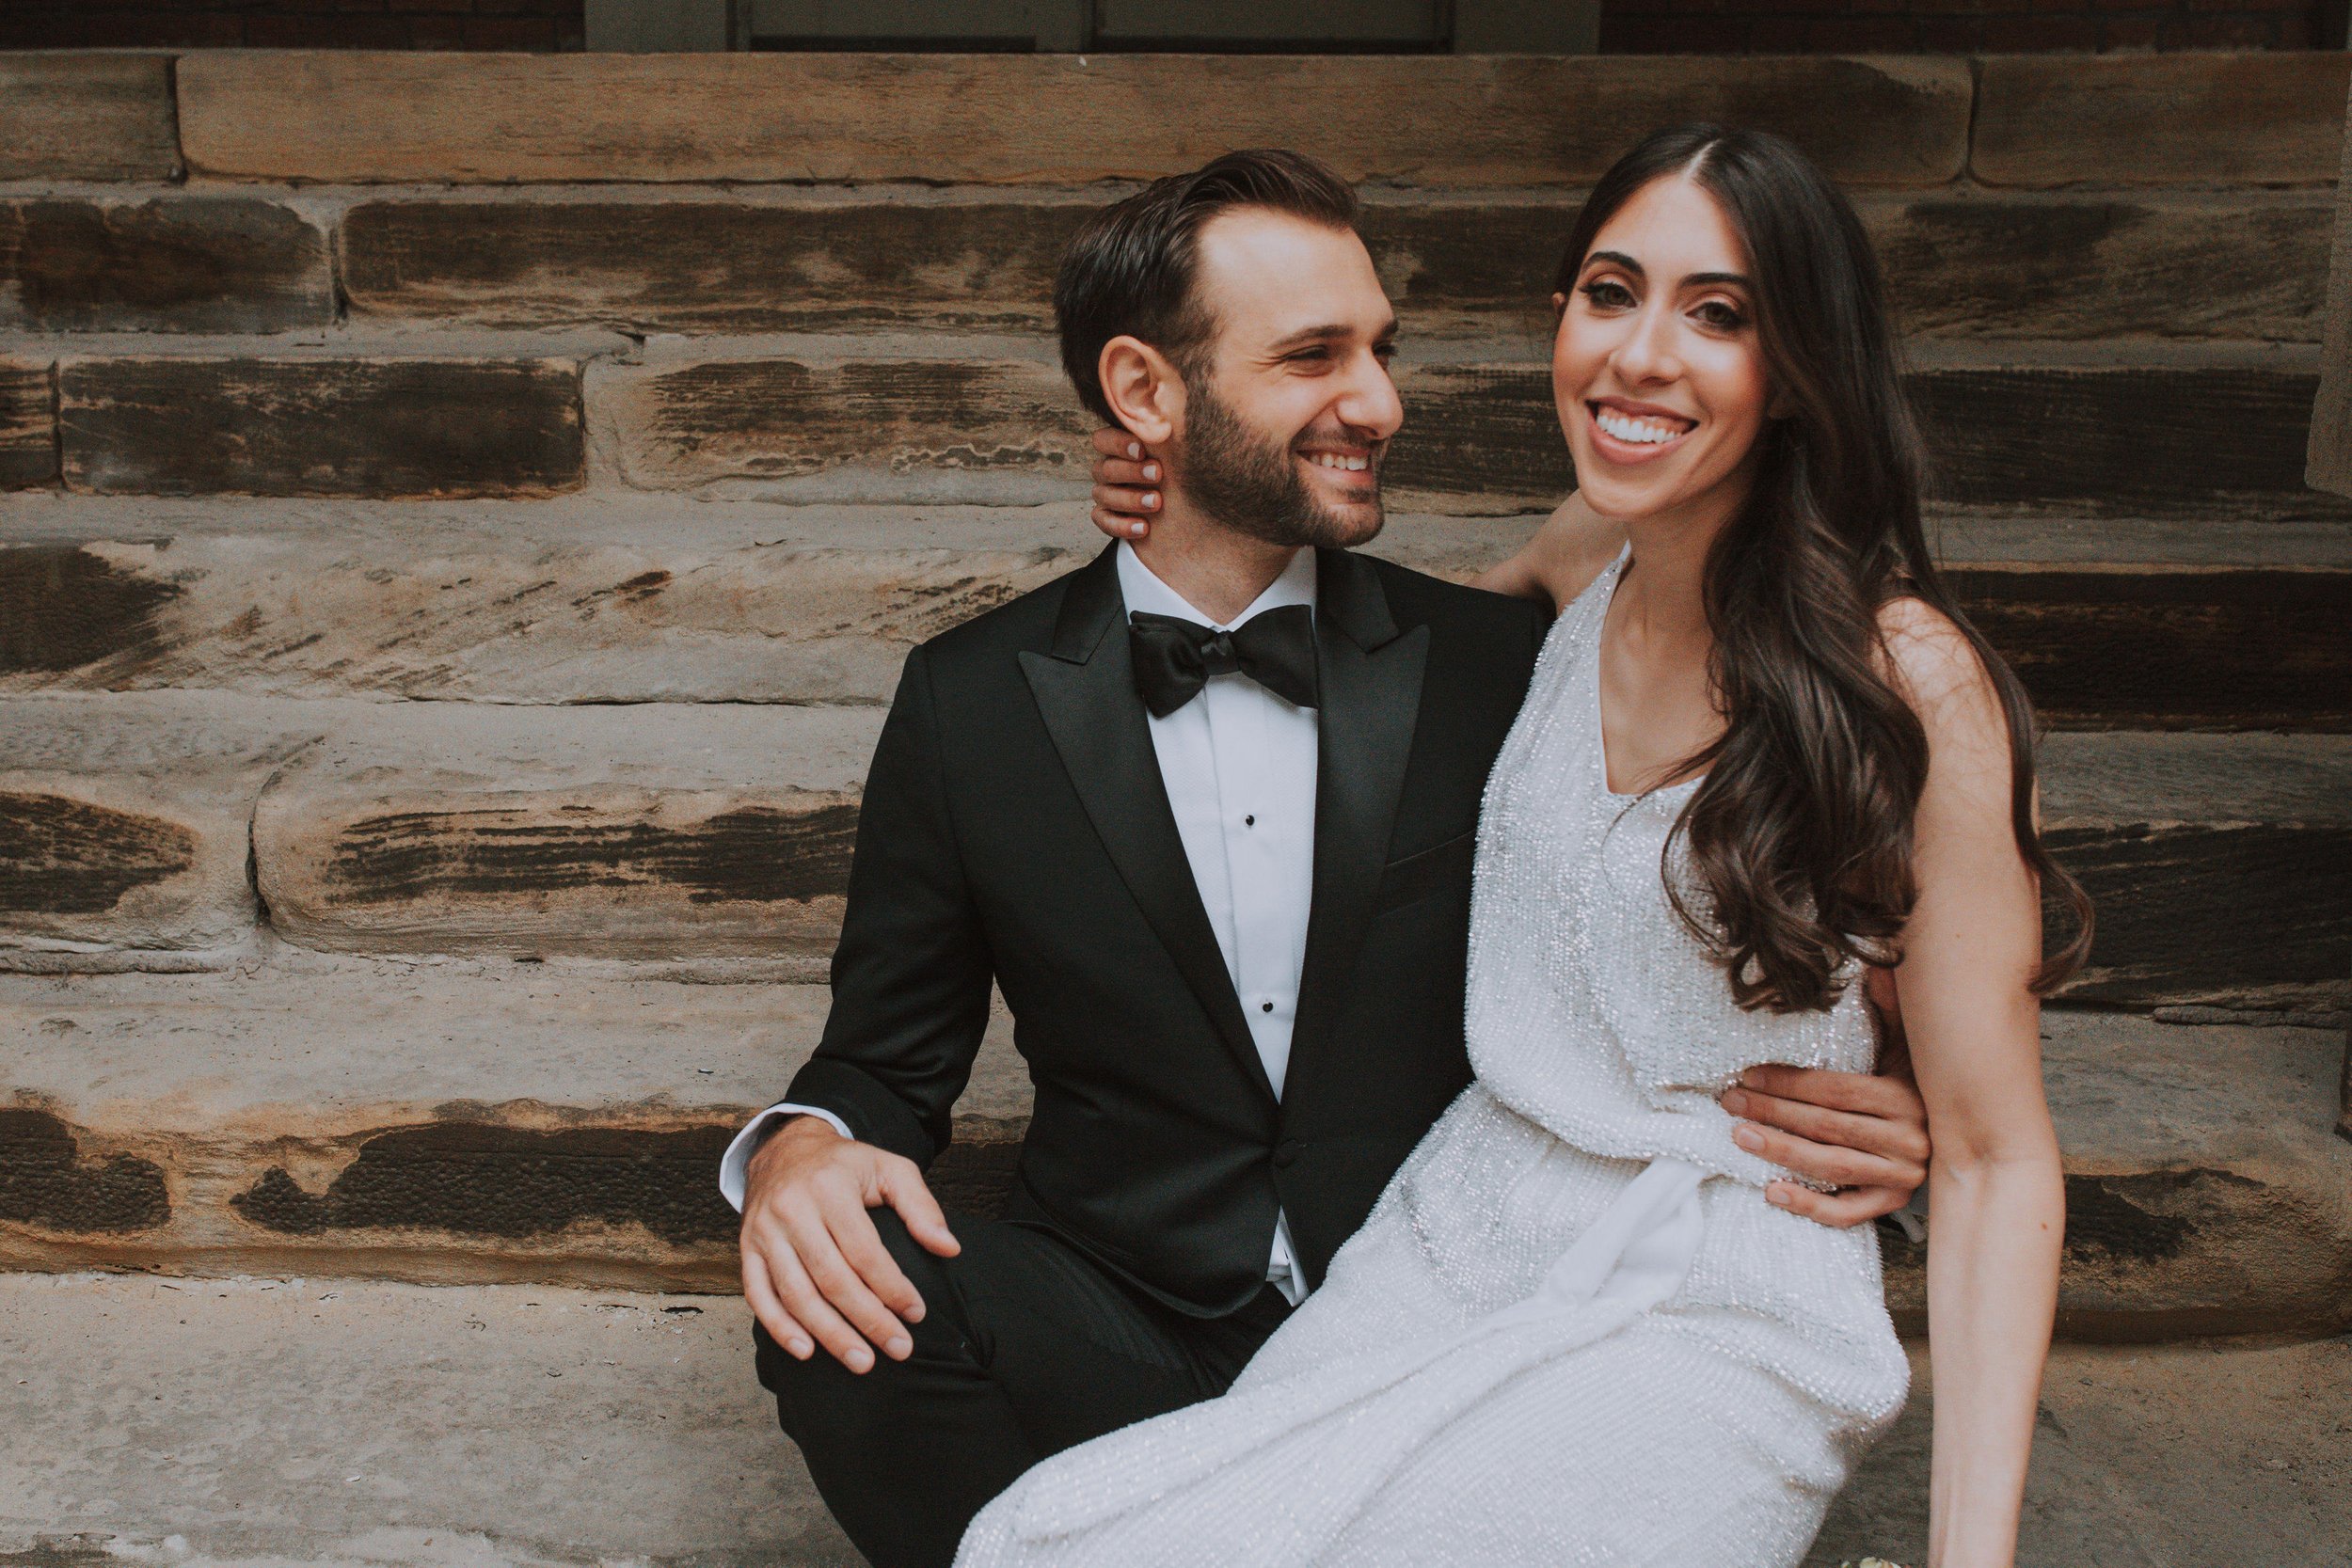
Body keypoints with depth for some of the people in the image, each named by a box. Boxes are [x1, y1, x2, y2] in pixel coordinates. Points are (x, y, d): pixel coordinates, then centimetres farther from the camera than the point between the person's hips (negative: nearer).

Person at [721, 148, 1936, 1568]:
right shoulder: (971, 703, 1)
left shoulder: (1502, 665, 1)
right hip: (1122, 1331, 0)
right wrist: (804, 1149, -17)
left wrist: (1845, 1108, -13)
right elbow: (889, 1060, 7)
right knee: (843, 1318, -29)